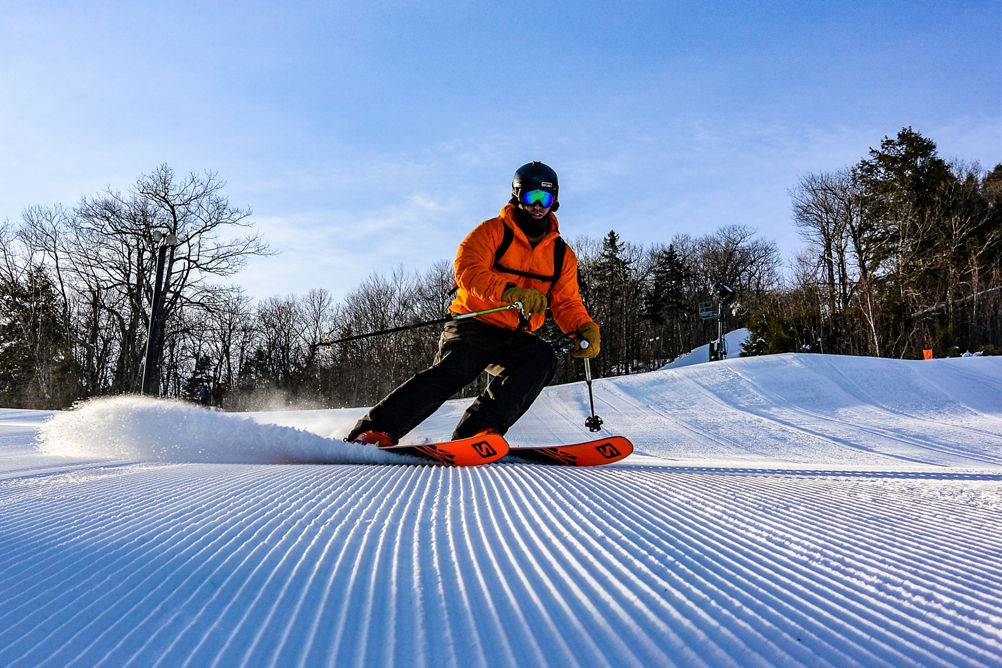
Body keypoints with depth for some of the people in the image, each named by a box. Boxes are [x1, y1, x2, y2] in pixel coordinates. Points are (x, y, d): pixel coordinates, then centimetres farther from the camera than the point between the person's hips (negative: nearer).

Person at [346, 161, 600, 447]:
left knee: (542, 357, -26)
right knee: (455, 368, -30)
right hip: (473, 327, -4)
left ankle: (479, 428, -34)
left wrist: (586, 328, -10)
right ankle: (376, 430, -27)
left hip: (514, 339, 4)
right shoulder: (492, 231, 0)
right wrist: (512, 292, -31)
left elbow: (567, 303, 12)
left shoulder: (562, 254, 13)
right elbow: (467, 270, -16)